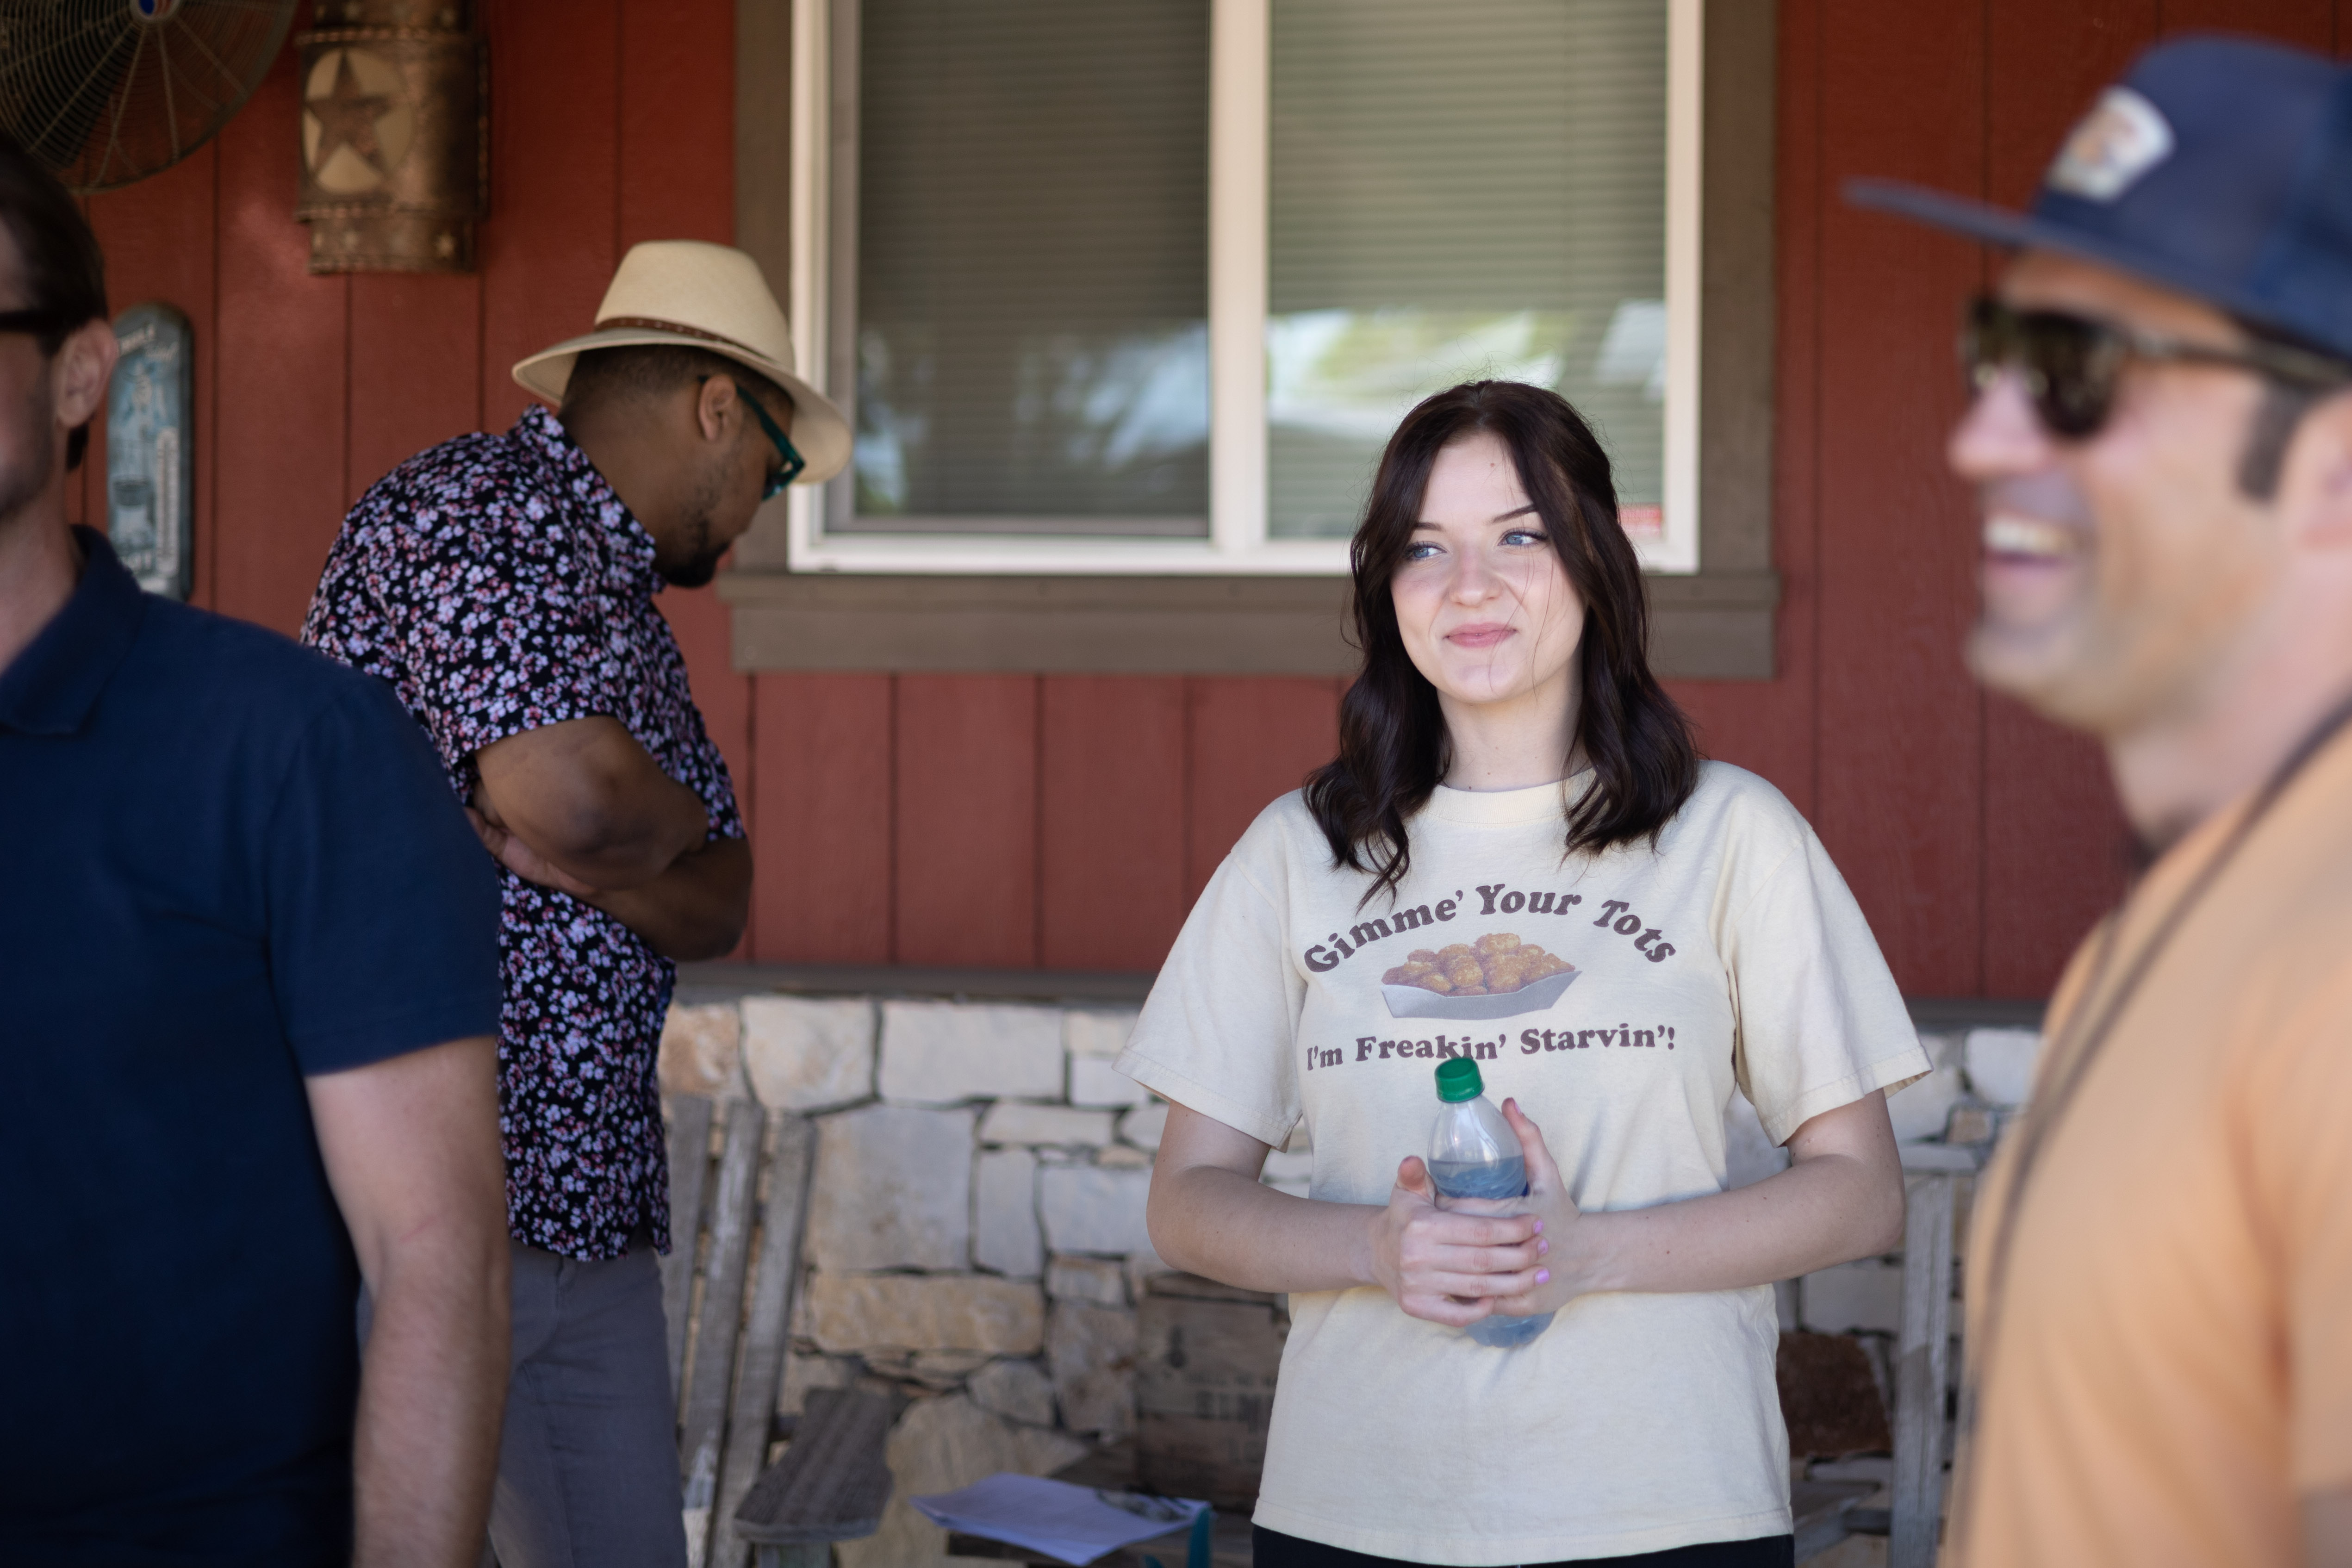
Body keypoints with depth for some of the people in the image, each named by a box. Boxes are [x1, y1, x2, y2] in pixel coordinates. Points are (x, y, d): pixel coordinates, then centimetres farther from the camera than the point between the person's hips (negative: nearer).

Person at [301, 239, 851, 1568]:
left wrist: (600, 869, -7)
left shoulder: (627, 606, 21)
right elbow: (565, 788, -24)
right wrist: (666, 830, -1)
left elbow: (719, 908, 14)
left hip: (585, 1209, 9)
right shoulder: (475, 511, -9)